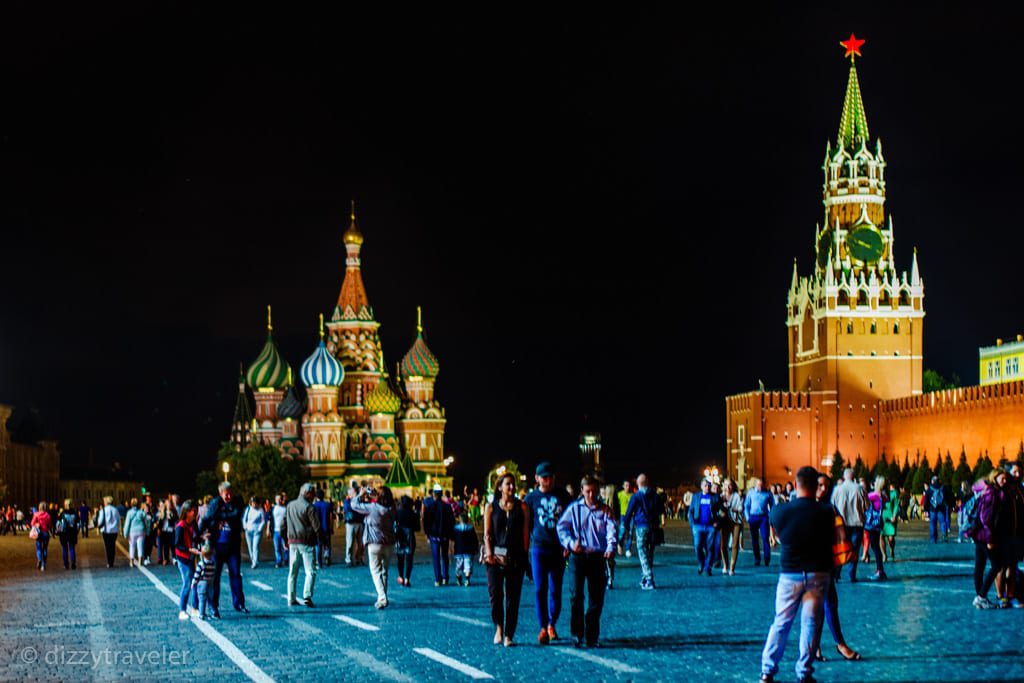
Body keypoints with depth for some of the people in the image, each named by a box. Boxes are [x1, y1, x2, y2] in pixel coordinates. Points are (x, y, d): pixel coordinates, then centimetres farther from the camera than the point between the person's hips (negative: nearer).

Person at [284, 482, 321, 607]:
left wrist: (287, 539, 17)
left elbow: (285, 523, 13)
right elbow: (316, 526, -13)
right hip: (306, 542, -6)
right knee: (311, 571, -5)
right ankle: (307, 596, -17)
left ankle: (291, 598, 13)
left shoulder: (290, 505, 10)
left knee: (292, 572, 12)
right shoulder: (309, 507, -11)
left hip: (292, 542, 6)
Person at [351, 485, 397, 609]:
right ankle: (383, 597, 21)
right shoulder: (391, 509, 0)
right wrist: (369, 500, 15)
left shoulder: (372, 508, -15)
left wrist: (362, 495, 8)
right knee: (384, 571, 16)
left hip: (375, 543, -5)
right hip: (389, 543, 5)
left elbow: (354, 505, -6)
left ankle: (382, 598, -16)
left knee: (376, 571, -2)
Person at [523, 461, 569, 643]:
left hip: (559, 548, 1)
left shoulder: (562, 495, 5)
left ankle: (552, 625, 22)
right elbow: (526, 525, 8)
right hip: (539, 548, -1)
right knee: (540, 589, -7)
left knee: (555, 590, 6)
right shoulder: (531, 498, 3)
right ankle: (543, 628, -3)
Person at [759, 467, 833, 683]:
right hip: (818, 573, -1)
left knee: (781, 622, 9)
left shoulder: (779, 512, -7)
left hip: (790, 573, 1)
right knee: (811, 624, 6)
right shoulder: (825, 514, -8)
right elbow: (829, 542, 3)